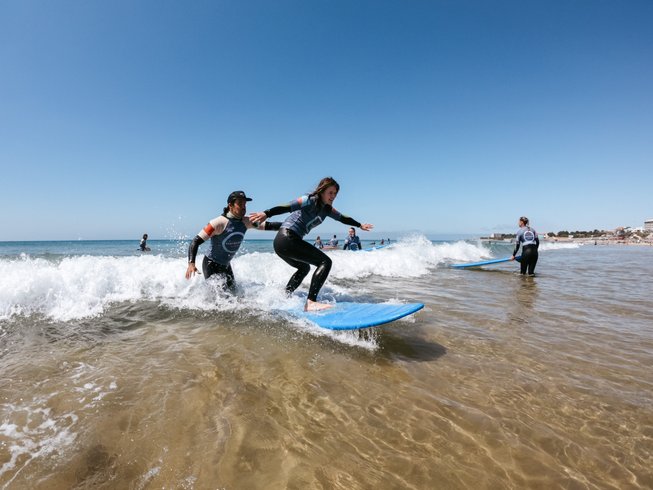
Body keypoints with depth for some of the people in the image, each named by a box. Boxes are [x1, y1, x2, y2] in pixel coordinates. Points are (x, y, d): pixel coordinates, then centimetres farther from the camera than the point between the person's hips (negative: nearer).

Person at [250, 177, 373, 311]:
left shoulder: (327, 209, 17)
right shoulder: (311, 201, -9)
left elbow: (342, 218, 32)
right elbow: (287, 207, -23)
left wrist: (360, 225, 44)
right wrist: (266, 214, -37)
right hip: (287, 238, -10)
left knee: (304, 268, 32)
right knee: (325, 261, -14)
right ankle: (311, 302, -24)